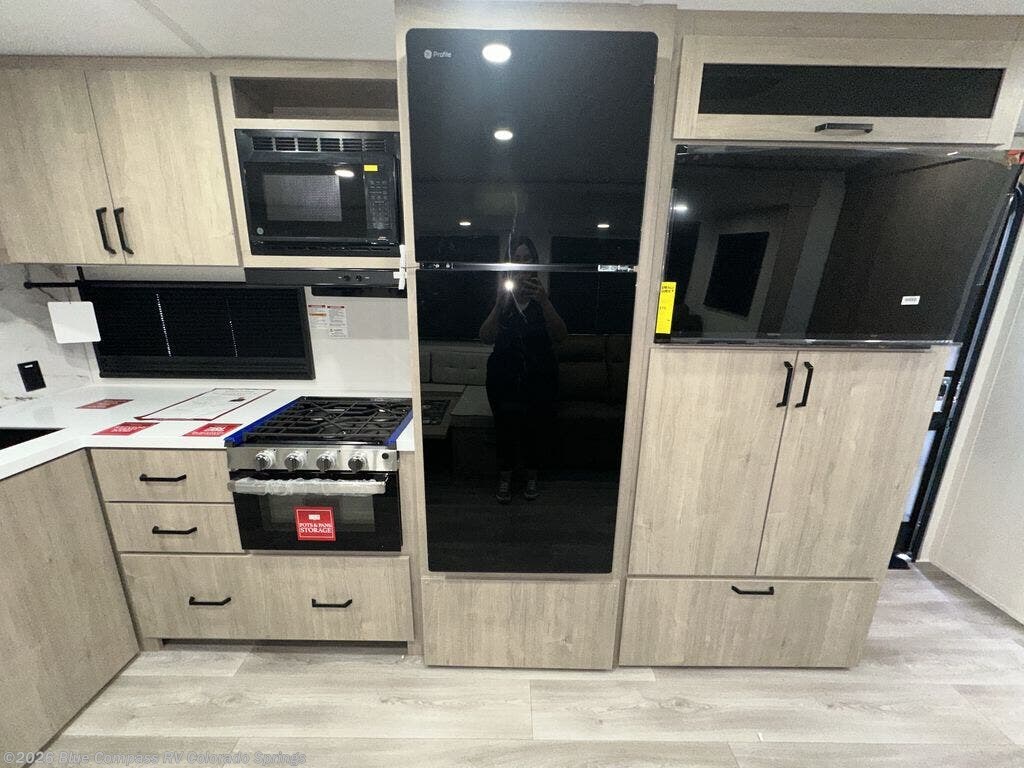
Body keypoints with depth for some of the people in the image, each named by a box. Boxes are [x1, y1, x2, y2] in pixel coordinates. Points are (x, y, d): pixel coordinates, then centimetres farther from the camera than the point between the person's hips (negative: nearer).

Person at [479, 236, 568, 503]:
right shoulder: (500, 296, -1)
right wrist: (500, 304, -26)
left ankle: (531, 476, 31)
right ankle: (505, 477, 26)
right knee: (505, 425, 2)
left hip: (539, 375, 0)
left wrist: (544, 302, -28)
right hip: (504, 375, 0)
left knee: (533, 426, 5)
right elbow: (486, 337, -13)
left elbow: (560, 336, -15)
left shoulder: (543, 296, -1)